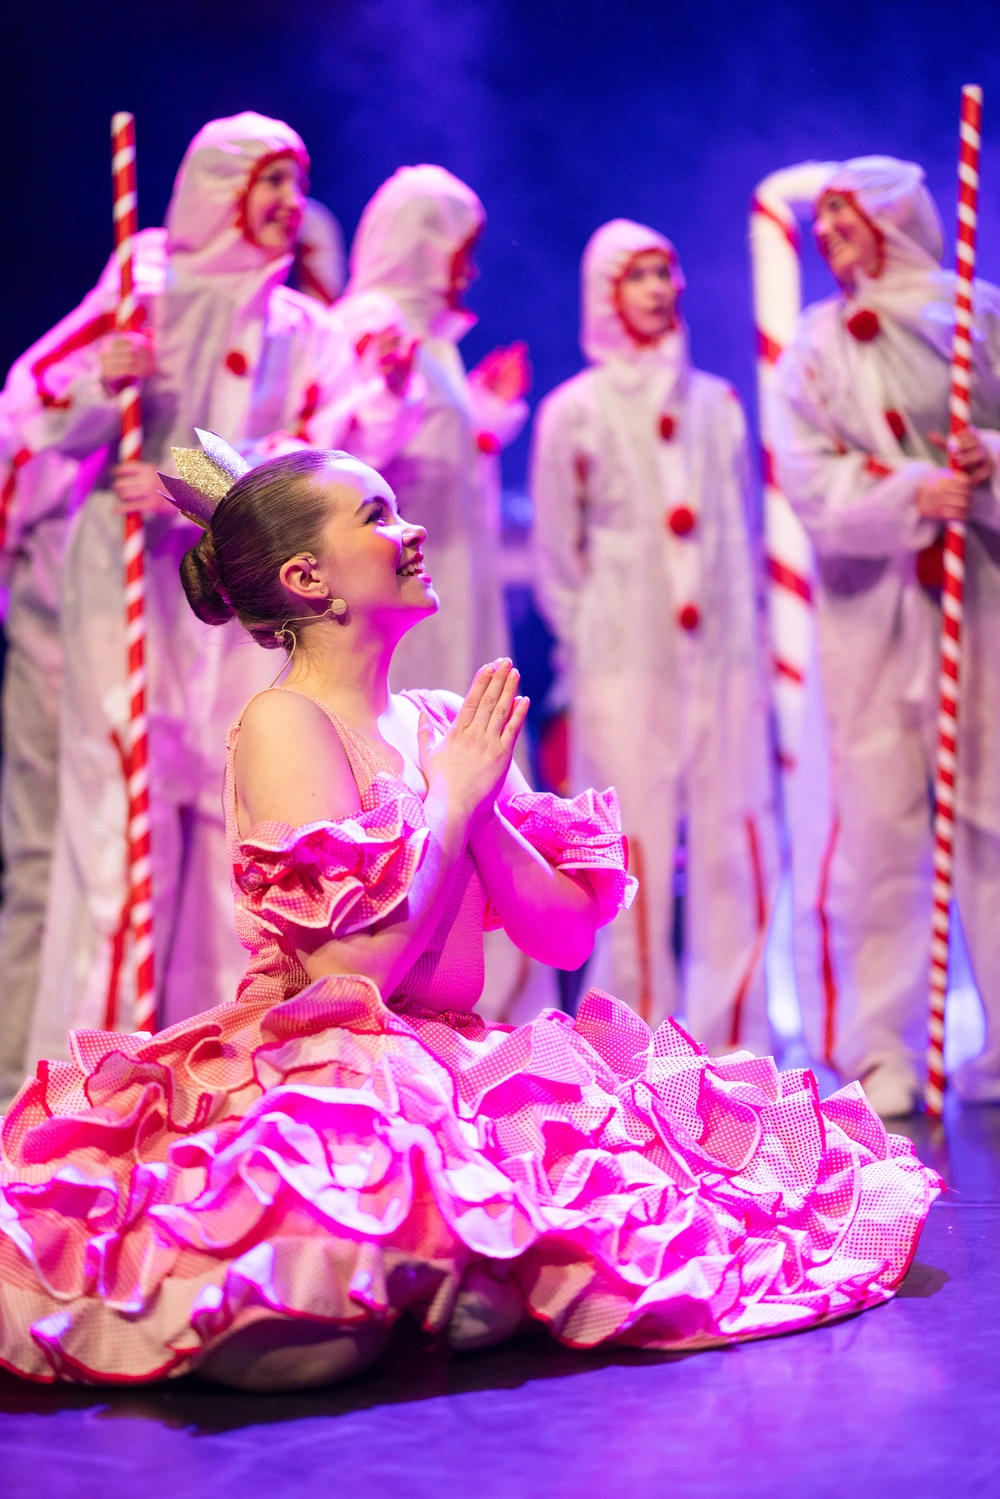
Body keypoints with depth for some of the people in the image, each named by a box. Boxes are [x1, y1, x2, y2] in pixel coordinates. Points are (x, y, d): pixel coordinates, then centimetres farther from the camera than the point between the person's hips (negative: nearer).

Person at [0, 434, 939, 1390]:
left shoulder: (444, 727, 13)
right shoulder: (282, 725, -9)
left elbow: (567, 934, 9)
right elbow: (350, 964, -19)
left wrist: (478, 799, -6)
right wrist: (456, 797, -8)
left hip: (451, 1069, 8)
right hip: (323, 1083, -7)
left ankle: (443, 1266, -7)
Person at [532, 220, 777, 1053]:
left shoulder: (717, 404, 13)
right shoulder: (574, 412, 4)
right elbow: (555, 551, 6)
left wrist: (745, 628, 11)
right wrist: (585, 645, 3)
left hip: (722, 655, 3)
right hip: (626, 663, -3)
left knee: (737, 842, -2)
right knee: (638, 847, -3)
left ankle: (731, 1038, 7)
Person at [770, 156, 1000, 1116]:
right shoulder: (815, 346, 13)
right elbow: (809, 481, -1)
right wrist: (911, 494, -15)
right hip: (874, 615, 1)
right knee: (878, 827, -2)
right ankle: (882, 1056, 3)